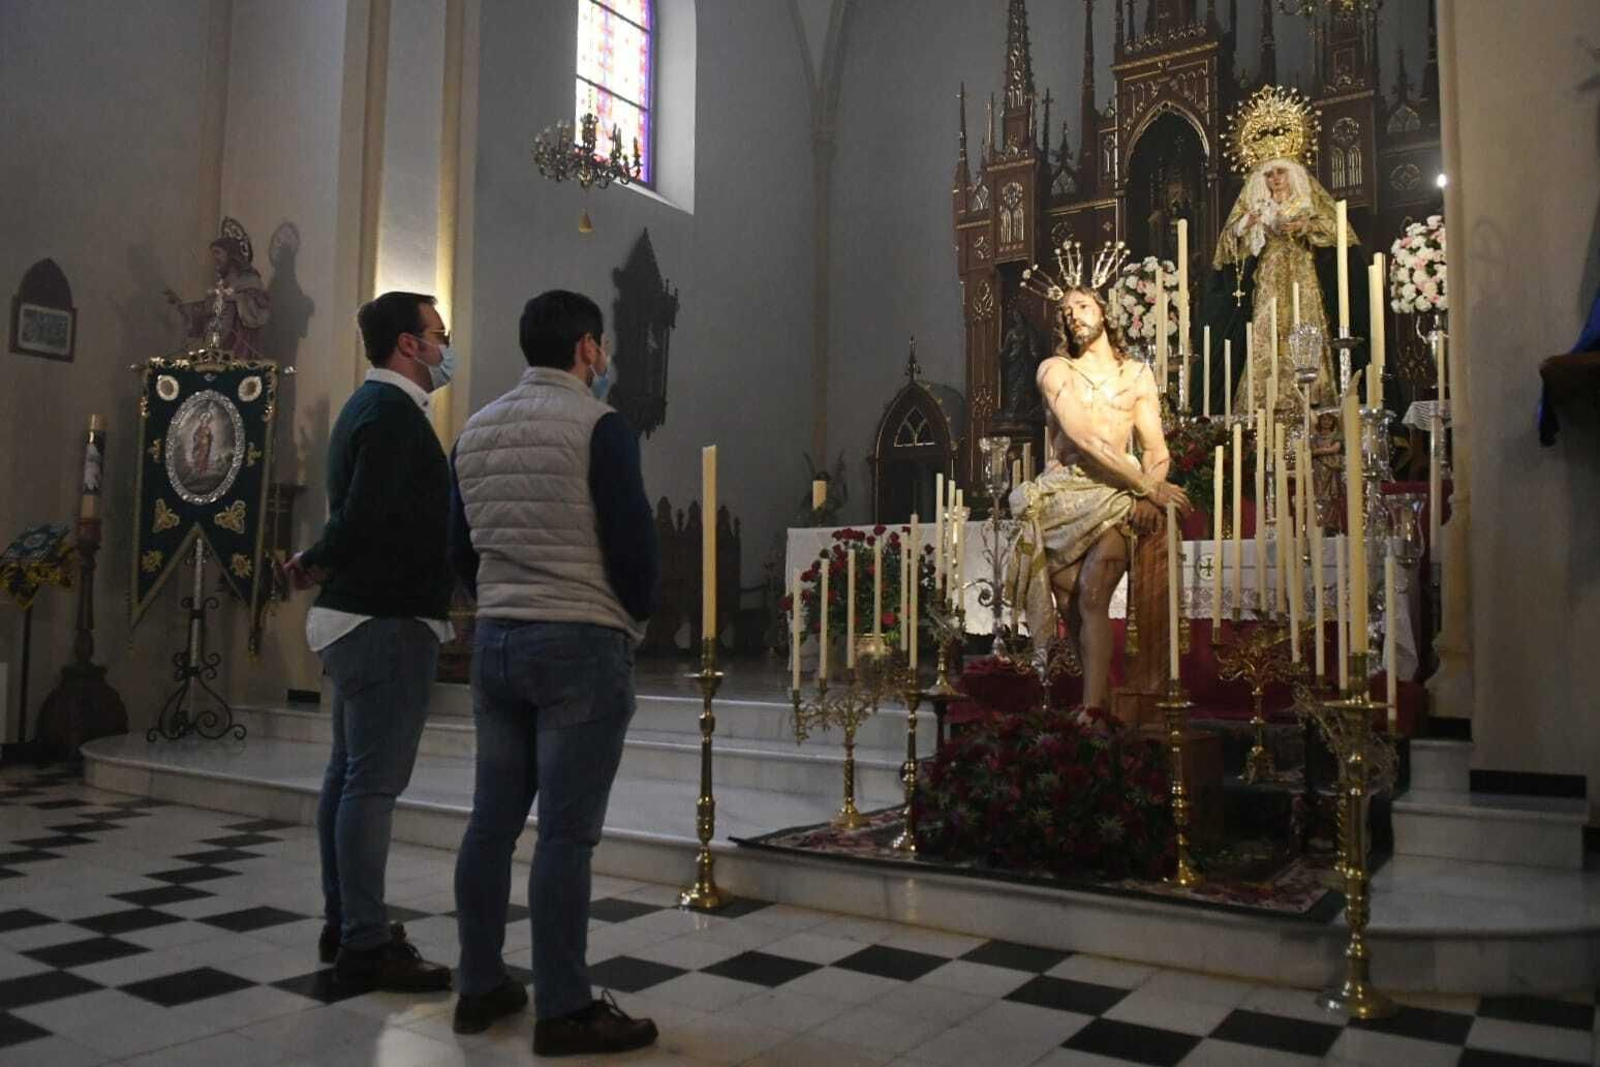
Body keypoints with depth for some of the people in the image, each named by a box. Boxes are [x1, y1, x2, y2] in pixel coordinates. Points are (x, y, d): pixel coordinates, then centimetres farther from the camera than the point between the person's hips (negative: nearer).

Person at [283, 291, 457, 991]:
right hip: (390, 619, -11)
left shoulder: (368, 407, 19)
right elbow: (367, 518, -23)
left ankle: (343, 925, 24)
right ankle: (366, 945, 1)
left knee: (349, 774, 14)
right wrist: (317, 564, -8)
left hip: (356, 618, 11)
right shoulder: (394, 413, -14)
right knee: (374, 782, -6)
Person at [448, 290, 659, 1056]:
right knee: (565, 833, -3)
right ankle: (564, 1011, 6)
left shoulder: (474, 431, 11)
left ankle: (480, 987, 23)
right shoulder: (599, 426, -10)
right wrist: (635, 618, 5)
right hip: (581, 644, -7)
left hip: (495, 641, 7)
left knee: (492, 821, 12)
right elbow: (632, 542, -12)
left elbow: (460, 548, 14)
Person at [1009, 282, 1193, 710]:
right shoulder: (1054, 370, 7)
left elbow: (1156, 449, 8)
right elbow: (1085, 438, -7)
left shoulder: (1137, 374, 15)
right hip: (1063, 494, 0)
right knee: (1070, 605, -9)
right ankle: (1099, 694, 6)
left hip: (1116, 495, 0)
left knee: (1092, 592, -22)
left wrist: (1146, 497, -13)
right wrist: (1148, 486, -12)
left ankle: (1092, 708, -26)